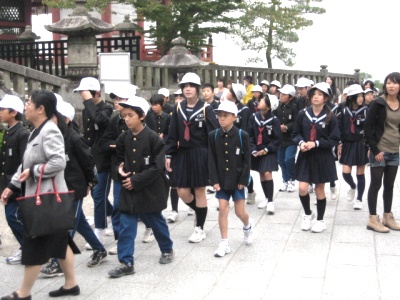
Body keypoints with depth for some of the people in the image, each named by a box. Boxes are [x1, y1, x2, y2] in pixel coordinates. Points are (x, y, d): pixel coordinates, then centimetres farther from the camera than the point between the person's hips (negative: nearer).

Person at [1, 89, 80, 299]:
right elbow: (26, 164, 17)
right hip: (39, 196, 10)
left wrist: (33, 171, -21)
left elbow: (59, 162, -27)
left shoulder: (50, 131, -17)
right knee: (59, 242, 14)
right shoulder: (37, 131, 14)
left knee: (35, 245, 0)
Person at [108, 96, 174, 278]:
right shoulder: (123, 138, 2)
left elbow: (157, 166, -16)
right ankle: (126, 263, 4)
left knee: (156, 221, 14)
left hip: (150, 189, -4)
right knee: (126, 225, -1)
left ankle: (167, 249, 38)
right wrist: (121, 169, -5)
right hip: (129, 188, 4)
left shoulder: (153, 138, -14)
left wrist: (136, 180, -19)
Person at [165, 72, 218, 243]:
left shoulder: (206, 109, -7)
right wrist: (169, 155, 3)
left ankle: (200, 228, 17)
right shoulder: (178, 108, 6)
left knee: (199, 191, 3)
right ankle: (200, 212, 32)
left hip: (200, 154, -4)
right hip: (182, 154, 4)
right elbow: (172, 134, 8)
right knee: (182, 192, 3)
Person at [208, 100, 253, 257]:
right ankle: (224, 243, 9)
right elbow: (211, 160, -1)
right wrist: (214, 180, -7)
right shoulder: (213, 135, -2)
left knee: (240, 211, 4)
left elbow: (247, 160, -6)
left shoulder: (242, 135, -8)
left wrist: (243, 180, -10)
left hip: (237, 179, -2)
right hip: (221, 180, 2)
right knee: (222, 209, 0)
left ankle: (247, 226, 38)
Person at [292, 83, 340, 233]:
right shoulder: (302, 114, -3)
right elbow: (296, 133, 6)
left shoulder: (330, 117, -9)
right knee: (302, 188, -5)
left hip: (323, 158, -1)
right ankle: (308, 214, 23)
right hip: (305, 156, 2)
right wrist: (301, 142, -16)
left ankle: (320, 220, 26)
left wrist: (316, 143, -20)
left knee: (319, 190, 8)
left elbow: (335, 140, -8)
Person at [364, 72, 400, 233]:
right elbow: (367, 127, -11)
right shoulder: (378, 103, -9)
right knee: (376, 184, 0)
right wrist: (375, 150, -14)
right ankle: (372, 219, 7)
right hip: (379, 151, -5)